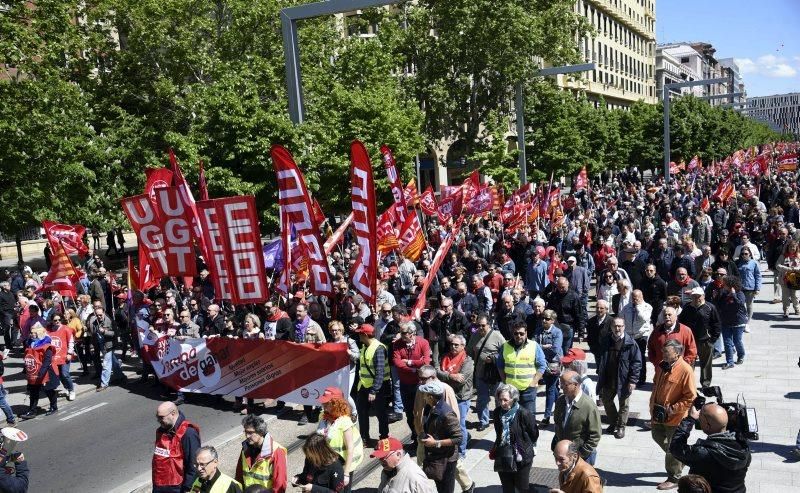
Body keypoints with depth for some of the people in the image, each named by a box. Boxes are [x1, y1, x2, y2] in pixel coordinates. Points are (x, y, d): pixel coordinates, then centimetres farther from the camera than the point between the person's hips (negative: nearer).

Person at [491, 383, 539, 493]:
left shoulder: (524, 414, -21)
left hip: (521, 458, -5)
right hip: (503, 459, 5)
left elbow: (534, 434, -7)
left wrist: (524, 447, 6)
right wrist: (495, 449, 9)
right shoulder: (497, 412, -4)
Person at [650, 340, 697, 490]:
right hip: (658, 414, 8)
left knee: (672, 447, 5)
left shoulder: (686, 370, -22)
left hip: (674, 417, -8)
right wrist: (653, 404, 13)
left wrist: (673, 409, -20)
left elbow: (691, 397, -20)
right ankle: (677, 460, 44)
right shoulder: (661, 365, 2)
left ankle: (674, 478, 22)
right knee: (658, 436, 22)